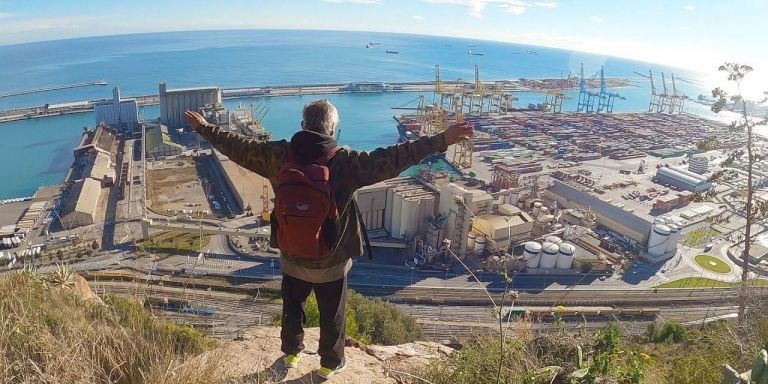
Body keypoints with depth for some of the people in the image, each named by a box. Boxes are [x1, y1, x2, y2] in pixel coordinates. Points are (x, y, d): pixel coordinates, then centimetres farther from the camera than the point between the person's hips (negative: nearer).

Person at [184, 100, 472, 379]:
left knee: (292, 308, 28)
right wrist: (442, 140, -33)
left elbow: (237, 147, -1)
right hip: (331, 263, -3)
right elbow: (391, 160, -32)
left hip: (292, 258, 3)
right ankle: (330, 364, 42)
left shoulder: (279, 155, -13)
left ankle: (290, 353, 51)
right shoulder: (345, 161, -24)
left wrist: (202, 127, 16)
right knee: (332, 315, 21)